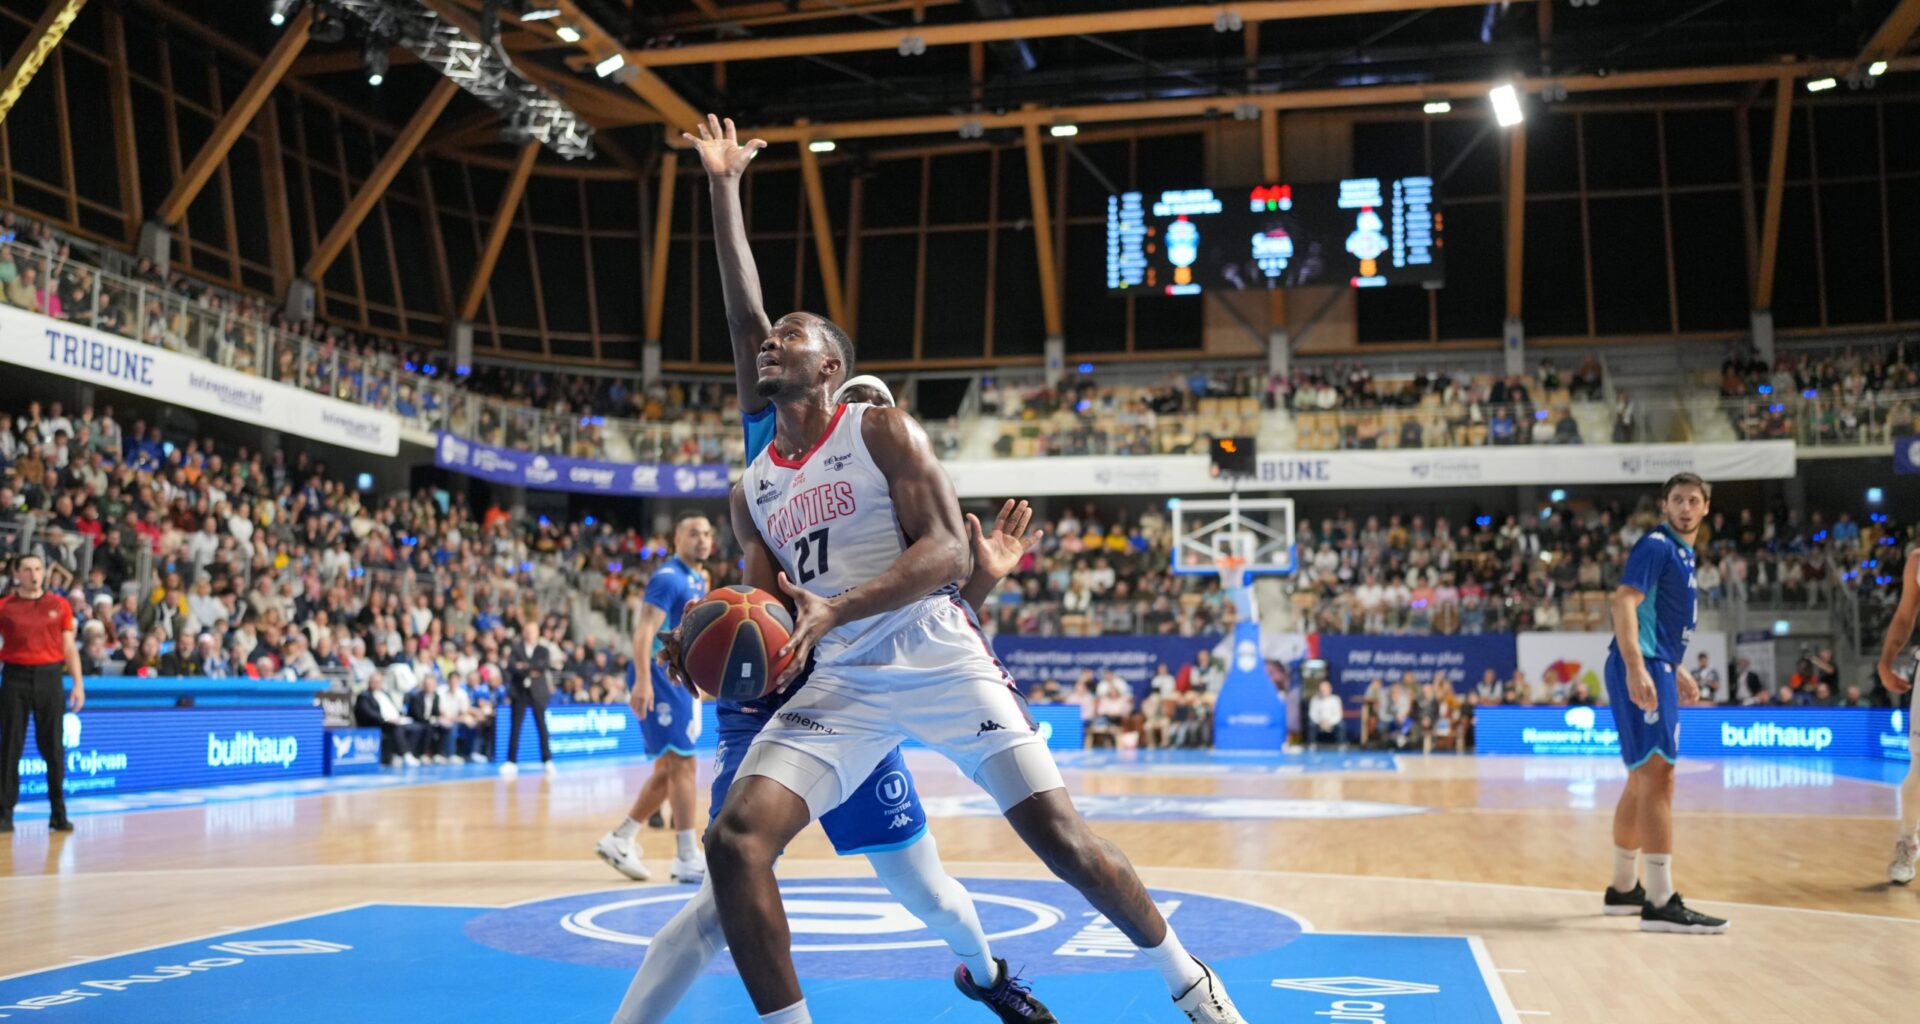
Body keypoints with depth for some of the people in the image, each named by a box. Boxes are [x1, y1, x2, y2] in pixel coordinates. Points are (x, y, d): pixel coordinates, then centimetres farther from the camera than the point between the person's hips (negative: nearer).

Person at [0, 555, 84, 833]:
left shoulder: (60, 605, 9)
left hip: (49, 677, 1)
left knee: (53, 747, 2)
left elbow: (69, 648, 10)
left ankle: (58, 813, 8)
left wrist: (78, 683, 3)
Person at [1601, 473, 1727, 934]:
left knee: (1642, 781, 16)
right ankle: (1660, 904, -17)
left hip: (1655, 671, 10)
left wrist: (1676, 670, 27)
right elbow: (1624, 603, -21)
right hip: (1641, 670, -10)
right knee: (1658, 776, -15)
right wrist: (1636, 668, -31)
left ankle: (1623, 889, 27)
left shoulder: (1682, 552, 20)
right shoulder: (1656, 546, -9)